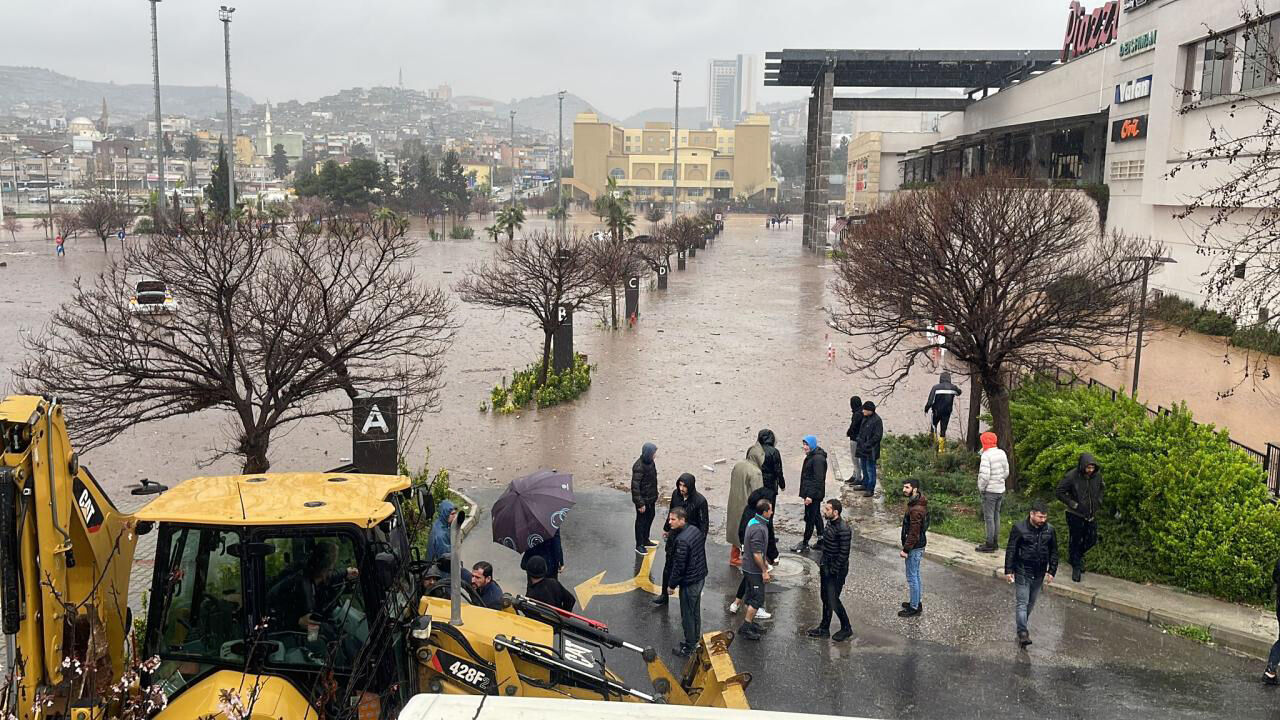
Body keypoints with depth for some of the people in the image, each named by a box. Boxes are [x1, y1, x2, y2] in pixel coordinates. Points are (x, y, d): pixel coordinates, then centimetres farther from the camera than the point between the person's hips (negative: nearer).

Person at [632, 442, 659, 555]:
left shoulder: (650, 462, -1)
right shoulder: (639, 467, -28)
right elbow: (635, 486, -26)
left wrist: (655, 495, 19)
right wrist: (640, 503, -23)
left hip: (651, 499, 9)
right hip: (643, 499, -9)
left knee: (650, 517, 22)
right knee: (641, 521, 6)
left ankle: (645, 540, 40)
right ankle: (639, 546, 20)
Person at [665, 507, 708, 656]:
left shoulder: (682, 540, -28)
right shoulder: (696, 529, -1)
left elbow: (679, 566, -24)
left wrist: (672, 585, -11)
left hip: (689, 582, -9)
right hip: (700, 577, 9)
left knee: (687, 616, 7)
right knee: (696, 612, 23)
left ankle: (689, 647, 19)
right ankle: (695, 640, 37)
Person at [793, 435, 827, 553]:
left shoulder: (818, 459, -21)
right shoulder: (811, 456, 11)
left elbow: (818, 479, -23)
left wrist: (810, 496, -24)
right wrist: (805, 493, 19)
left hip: (813, 494, -11)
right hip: (810, 493, 11)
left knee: (810, 518, -3)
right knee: (816, 516, 17)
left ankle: (805, 544, 3)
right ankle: (821, 540, 25)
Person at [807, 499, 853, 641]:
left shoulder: (843, 529, -24)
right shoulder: (830, 523, 4)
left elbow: (843, 553, -23)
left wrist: (834, 571, -20)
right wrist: (822, 563, 15)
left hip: (836, 571, -9)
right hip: (826, 567, 9)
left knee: (833, 600, -1)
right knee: (825, 599, 17)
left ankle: (846, 629, 17)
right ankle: (824, 628, 29)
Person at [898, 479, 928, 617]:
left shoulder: (916, 509, -28)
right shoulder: (917, 502, 4)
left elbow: (914, 532, -26)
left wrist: (906, 549, -20)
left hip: (914, 547, -10)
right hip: (919, 545, 10)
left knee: (912, 576, 1)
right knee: (915, 575, 21)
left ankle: (915, 607, 11)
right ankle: (917, 601, 33)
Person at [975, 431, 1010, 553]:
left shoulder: (986, 455, -18)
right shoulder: (1002, 453, 5)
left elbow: (984, 475, -23)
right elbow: (1006, 472, 11)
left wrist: (981, 488, -10)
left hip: (990, 491, -8)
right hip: (1000, 490, 8)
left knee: (989, 517, -1)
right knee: (996, 516, 16)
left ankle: (990, 544, 3)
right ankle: (995, 542, 24)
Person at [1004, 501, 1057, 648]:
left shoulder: (1050, 530, 1)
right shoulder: (1019, 529, -11)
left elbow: (1054, 552, 10)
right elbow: (1010, 550, -7)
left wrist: (1052, 571, 5)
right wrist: (1008, 570, -9)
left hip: (1039, 574, 4)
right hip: (1022, 572, -4)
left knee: (1031, 603, 14)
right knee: (1022, 603, -9)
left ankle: (1021, 627, 29)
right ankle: (1022, 633, -13)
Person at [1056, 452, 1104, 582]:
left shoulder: (1097, 475, -6)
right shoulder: (1071, 477, -20)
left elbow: (1100, 489, 16)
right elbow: (1060, 492, -11)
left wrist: (1098, 502, 5)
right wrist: (1072, 504, -15)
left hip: (1091, 515, 5)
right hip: (1075, 516, -5)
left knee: (1091, 540, 12)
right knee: (1075, 541, 4)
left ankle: (1078, 555, 40)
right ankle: (1076, 567, 20)